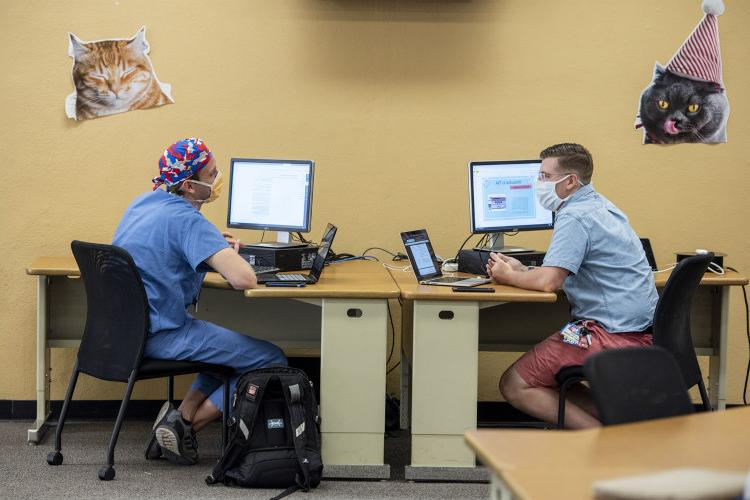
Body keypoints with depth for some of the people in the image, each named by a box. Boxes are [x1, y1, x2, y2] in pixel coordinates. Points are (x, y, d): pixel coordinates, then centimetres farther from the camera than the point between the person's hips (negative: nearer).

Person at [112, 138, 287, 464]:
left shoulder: (144, 202, 9)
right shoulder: (187, 220, -19)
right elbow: (245, 280, -28)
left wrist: (217, 247, 14)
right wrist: (229, 256, -4)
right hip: (159, 335, -9)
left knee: (228, 347, 25)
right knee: (272, 360, -5)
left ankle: (182, 418, 11)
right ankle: (187, 425, 1)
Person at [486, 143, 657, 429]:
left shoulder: (574, 217, -15)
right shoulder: (600, 206, 17)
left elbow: (549, 282, -23)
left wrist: (509, 277, -5)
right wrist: (521, 270, 14)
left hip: (612, 335, -10)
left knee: (514, 385, -5)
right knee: (544, 371, 22)